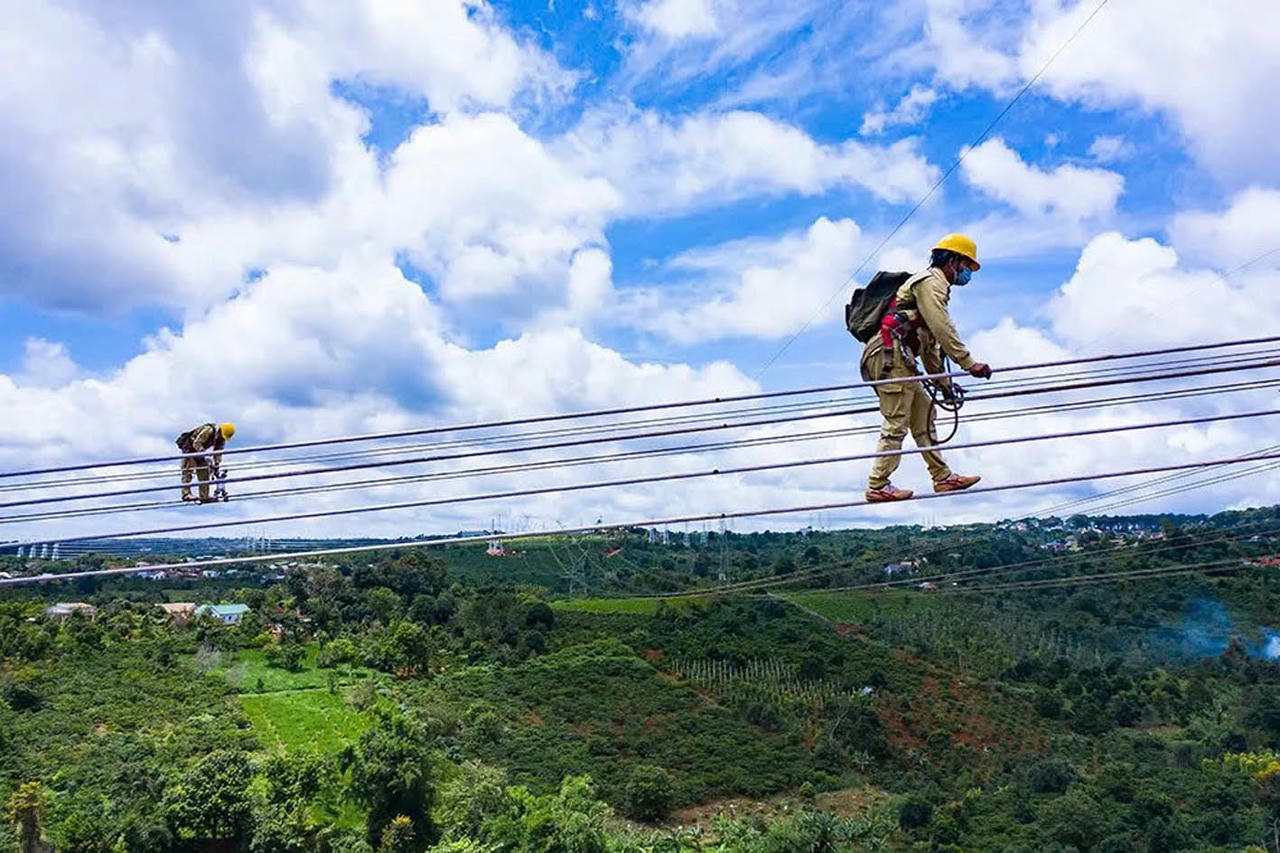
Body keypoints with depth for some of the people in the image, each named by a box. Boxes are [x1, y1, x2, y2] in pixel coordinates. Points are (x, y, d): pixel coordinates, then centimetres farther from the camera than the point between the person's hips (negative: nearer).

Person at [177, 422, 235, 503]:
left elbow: (218, 452, -1)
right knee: (188, 470, -18)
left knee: (204, 472, 2)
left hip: (199, 451, 8)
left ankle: (204, 496, 2)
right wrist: (204, 456, -40)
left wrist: (217, 463, -16)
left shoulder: (222, 438, -5)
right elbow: (196, 443, -33)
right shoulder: (208, 430, -30)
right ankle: (186, 494, -24)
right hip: (189, 446, -8)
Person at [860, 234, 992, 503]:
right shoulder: (931, 281, -2)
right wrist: (969, 364, -16)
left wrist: (942, 381, 25)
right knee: (896, 423, -9)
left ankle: (942, 477, 15)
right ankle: (877, 486, -6)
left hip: (894, 359, 11)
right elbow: (943, 329, -15)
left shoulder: (934, 285, 30)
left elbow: (930, 342, 29)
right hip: (890, 353, -11)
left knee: (923, 412, 11)